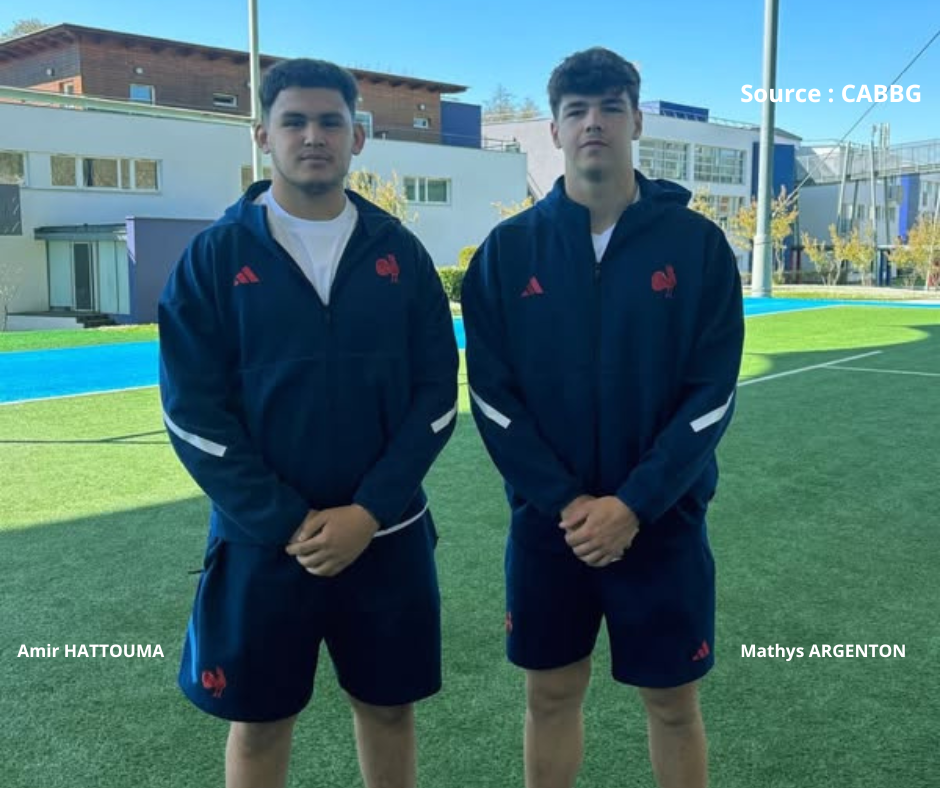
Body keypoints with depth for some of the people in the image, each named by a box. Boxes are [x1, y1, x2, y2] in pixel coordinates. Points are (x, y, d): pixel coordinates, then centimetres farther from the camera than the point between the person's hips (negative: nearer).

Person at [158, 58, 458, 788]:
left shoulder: (399, 252, 2)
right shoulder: (215, 254, -3)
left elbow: (436, 394, -2)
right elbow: (194, 409, -7)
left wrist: (367, 513, -12)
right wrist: (286, 524, -14)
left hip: (387, 535, 2)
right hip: (260, 540, -1)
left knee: (388, 707, 15)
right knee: (260, 720, 13)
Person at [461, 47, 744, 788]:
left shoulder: (698, 243, -5)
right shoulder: (509, 249, -2)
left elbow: (711, 395, -7)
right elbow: (492, 396, -4)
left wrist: (634, 505, -15)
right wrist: (564, 501, -12)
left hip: (664, 521, -1)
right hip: (547, 522, 1)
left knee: (674, 704, 13)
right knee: (551, 696, 15)